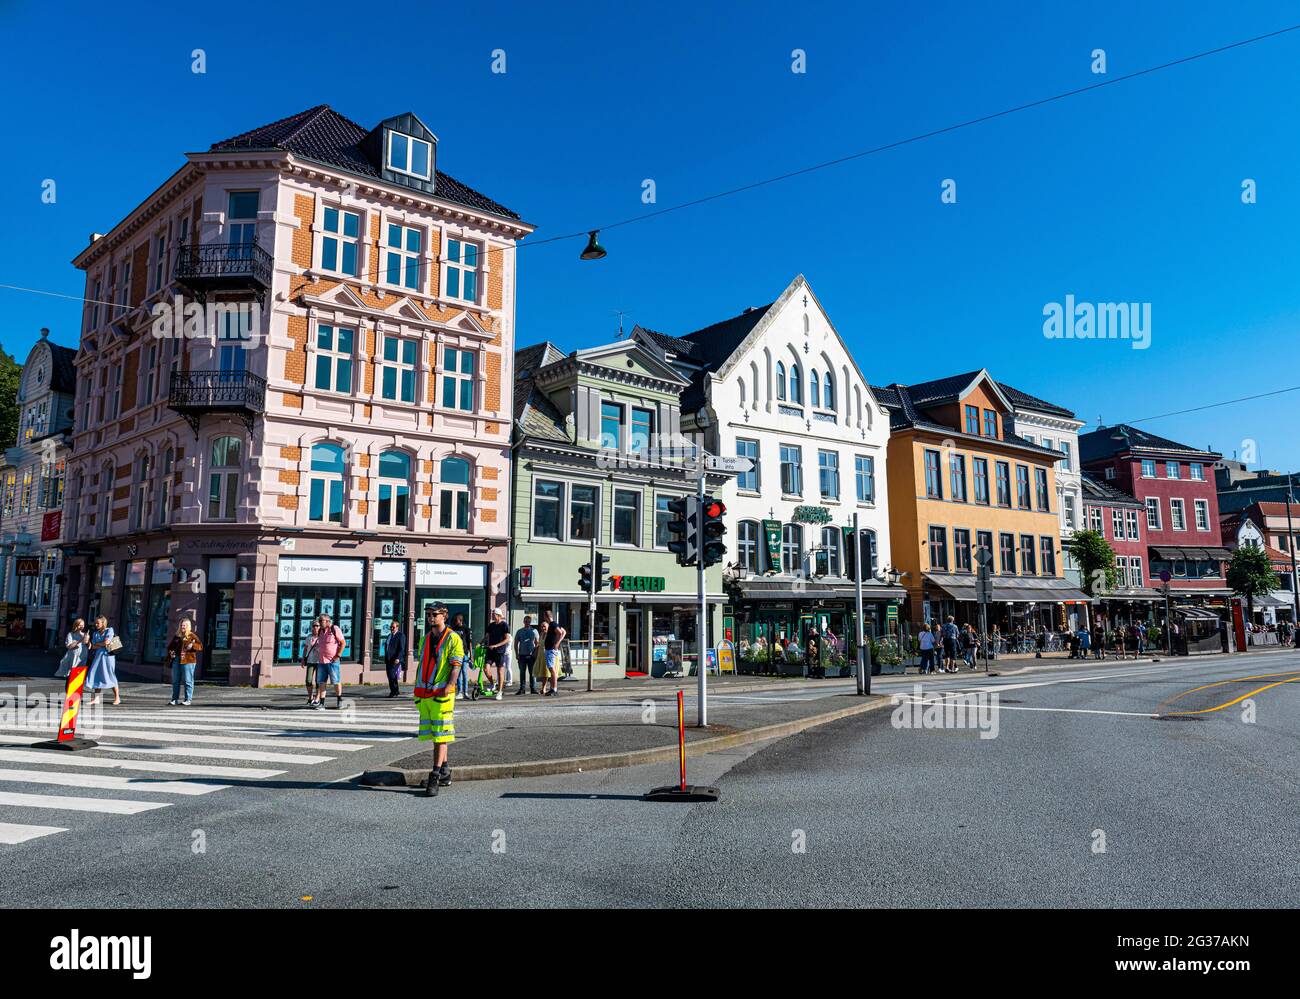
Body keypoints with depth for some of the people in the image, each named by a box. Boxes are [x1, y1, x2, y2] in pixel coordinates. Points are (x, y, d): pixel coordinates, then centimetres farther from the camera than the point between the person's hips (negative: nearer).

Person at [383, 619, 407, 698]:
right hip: (388, 660, 8)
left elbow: (401, 648, -13)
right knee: (390, 676, 7)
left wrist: (398, 658, -21)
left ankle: (394, 691, -5)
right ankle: (394, 691, 14)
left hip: (396, 660, -8)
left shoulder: (401, 635, -5)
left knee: (392, 675, -14)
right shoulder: (389, 636, 20)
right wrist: (385, 659, 18)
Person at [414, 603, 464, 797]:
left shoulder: (453, 638, -5)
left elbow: (456, 665, -11)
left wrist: (449, 686, -23)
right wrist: (418, 689, 16)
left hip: (442, 694, -7)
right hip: (425, 694, 7)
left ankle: (435, 777, -7)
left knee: (440, 736, -7)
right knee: (435, 736, 13)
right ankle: (445, 769, 25)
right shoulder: (425, 639, 16)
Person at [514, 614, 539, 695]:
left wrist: (535, 653, -4)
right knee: (522, 672, 2)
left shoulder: (534, 631, 8)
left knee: (532, 672, 0)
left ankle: (533, 688, 5)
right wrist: (516, 654, 1)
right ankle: (521, 689, 6)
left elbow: (537, 643, 7)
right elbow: (516, 643, 10)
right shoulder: (519, 631, 9)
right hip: (522, 655, 1)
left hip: (532, 655, -1)